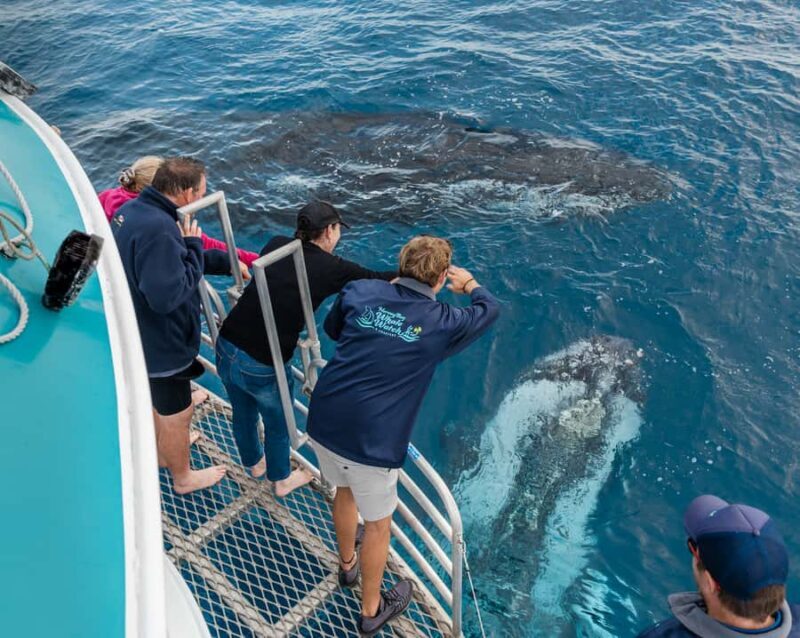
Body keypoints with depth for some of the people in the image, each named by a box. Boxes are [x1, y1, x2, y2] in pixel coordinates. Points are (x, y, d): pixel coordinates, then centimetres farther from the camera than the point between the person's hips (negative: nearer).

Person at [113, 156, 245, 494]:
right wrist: (193, 248, -27)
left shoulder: (131, 210, -2)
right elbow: (166, 296, -38)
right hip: (161, 347, -9)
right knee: (176, 416, 15)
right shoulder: (158, 229, -35)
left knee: (158, 401, 32)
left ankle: (164, 450, 57)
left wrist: (226, 263, 3)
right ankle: (183, 477, 38)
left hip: (137, 336, 10)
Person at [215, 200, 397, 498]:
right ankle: (281, 480, 49)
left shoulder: (276, 245, 2)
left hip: (226, 347, 5)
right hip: (263, 366, -5)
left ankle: (254, 463, 58)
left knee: (243, 414, 30)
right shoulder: (331, 268, -10)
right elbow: (377, 280, 3)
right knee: (277, 424, 23)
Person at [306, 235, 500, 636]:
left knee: (344, 492, 32)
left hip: (323, 422, 5)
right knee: (378, 523, 19)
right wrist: (469, 283, 31)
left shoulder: (359, 292, -2)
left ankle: (347, 565, 59)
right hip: (369, 441, -5)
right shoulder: (440, 322, -8)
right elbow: (491, 309, 12)